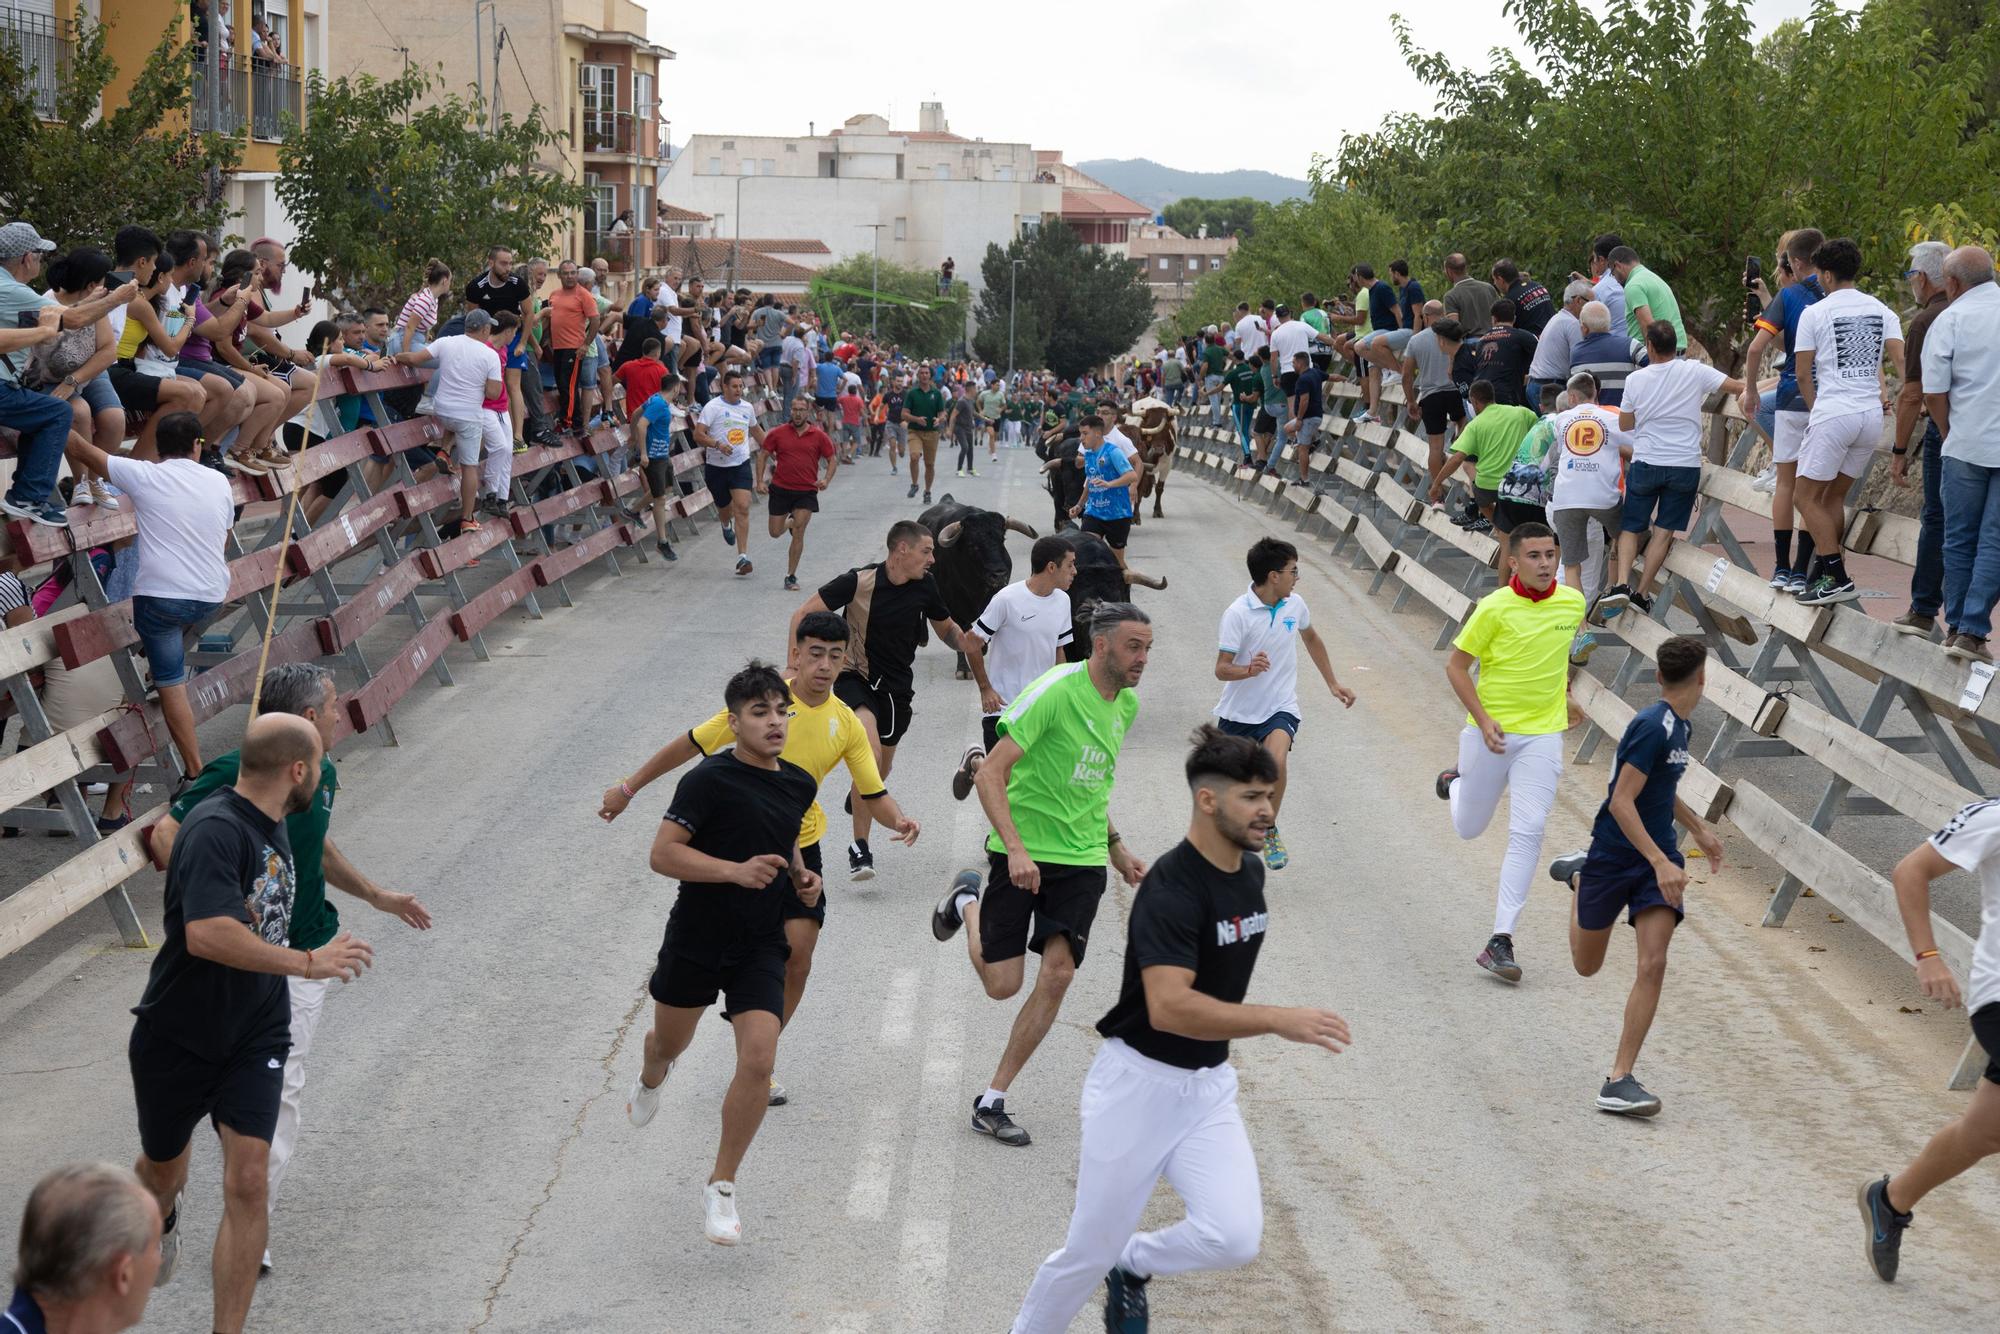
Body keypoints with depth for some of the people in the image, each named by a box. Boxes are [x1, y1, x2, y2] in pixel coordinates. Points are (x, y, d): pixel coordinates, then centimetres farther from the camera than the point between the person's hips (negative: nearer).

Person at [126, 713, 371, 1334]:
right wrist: (309, 963, -32)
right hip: (177, 1039, -5)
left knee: (248, 1185, -11)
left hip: (255, 1035, 5)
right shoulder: (216, 829, -26)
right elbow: (206, 934, -39)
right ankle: (162, 1220, 56)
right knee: (164, 1169, 20)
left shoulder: (273, 827, 3)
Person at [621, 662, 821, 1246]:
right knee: (670, 1044, 20)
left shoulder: (799, 785, 3)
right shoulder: (712, 779, -18)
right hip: (696, 938, -3)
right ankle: (649, 1082, 61)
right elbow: (663, 853, -21)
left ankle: (721, 1188, 3)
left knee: (758, 1061, -13)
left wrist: (800, 873, 4)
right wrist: (737, 870, -29)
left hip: (761, 947, 3)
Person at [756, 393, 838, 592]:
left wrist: (826, 480, -11)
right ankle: (791, 521, 46)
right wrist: (760, 481, -5)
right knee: (775, 532, 8)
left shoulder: (818, 436, -2)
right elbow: (762, 455, 5)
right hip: (780, 489, 1)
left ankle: (791, 577, -1)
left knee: (798, 533, -11)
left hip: (806, 491, -1)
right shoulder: (778, 433, -1)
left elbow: (832, 459, 6)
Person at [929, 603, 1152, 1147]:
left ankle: (992, 1102, 3)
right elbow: (991, 772, -19)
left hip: (1083, 859, 6)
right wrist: (1015, 848, -27)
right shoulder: (1056, 691, -18)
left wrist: (1116, 846, 19)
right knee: (1002, 984, -1)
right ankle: (966, 903, 33)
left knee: (1058, 974, -9)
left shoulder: (1127, 705, 7)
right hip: (1024, 853, -5)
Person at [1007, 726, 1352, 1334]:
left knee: (1235, 1238, -11)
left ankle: (1133, 1264, 19)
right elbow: (1169, 1008, -34)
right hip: (1138, 1084, -6)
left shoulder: (1251, 871, 3)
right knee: (1089, 1254, 3)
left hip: (1208, 1085, 6)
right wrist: (1279, 1020, -38)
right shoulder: (1171, 888, -23)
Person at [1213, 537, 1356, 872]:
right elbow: (1221, 669, -19)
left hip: (1280, 707, 2)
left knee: (1276, 761, -28)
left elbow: (1311, 639, 21)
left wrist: (1333, 683, 23)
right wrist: (1249, 670, -40)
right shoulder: (1237, 614, -17)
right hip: (1239, 711, -1)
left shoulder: (1295, 605, -1)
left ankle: (1269, 829, -6)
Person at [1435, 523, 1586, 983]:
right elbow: (1456, 666, -6)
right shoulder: (1494, 608, -13)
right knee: (1469, 828, 15)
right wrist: (1483, 720, -15)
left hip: (1542, 734, 2)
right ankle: (1455, 781, 51)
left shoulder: (1573, 602, -1)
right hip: (1490, 732, -2)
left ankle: (1501, 940, -10)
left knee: (1527, 833, -12)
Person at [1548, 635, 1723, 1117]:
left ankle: (1619, 1081, -8)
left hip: (1659, 856, 6)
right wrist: (1660, 864, -30)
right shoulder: (1652, 726, -21)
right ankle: (1579, 875, 44)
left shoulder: (1680, 727, 7)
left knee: (1653, 965, -12)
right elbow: (1621, 802, -26)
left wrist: (1698, 828, 32)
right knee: (1587, 967, 14)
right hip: (1613, 856, -6)